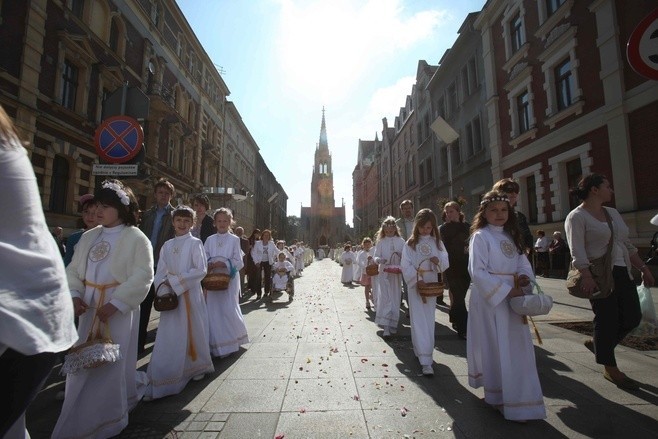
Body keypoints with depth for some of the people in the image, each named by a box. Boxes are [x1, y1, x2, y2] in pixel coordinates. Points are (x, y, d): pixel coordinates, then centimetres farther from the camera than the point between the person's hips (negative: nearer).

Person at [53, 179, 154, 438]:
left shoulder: (136, 238, -10)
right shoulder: (88, 237, 9)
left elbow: (143, 276, -16)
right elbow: (73, 270, 11)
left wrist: (116, 303, -21)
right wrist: (74, 295, -7)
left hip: (119, 311, -6)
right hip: (89, 310, 6)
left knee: (111, 365, 3)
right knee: (84, 363, 14)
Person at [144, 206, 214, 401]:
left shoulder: (195, 243, -5)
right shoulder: (167, 245, 8)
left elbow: (201, 270, -12)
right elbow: (160, 271, 7)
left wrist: (176, 281, -14)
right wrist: (163, 286, -11)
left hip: (190, 294, -3)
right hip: (171, 296, 3)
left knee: (192, 332, 10)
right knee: (167, 337, 3)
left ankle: (197, 367, 33)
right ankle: (159, 381, 12)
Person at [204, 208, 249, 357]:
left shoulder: (234, 240, 0)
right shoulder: (210, 240, 9)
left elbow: (238, 262, -4)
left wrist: (223, 264, -17)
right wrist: (210, 265, -15)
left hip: (229, 279, -3)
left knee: (229, 310, -4)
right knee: (213, 311, 2)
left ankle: (230, 343, 16)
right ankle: (215, 344, 18)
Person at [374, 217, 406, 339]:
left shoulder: (401, 241, 4)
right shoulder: (380, 242, 3)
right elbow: (376, 257, 0)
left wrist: (400, 255, -17)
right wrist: (379, 259, -21)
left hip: (396, 274, 2)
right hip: (384, 273, -1)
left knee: (395, 299, 8)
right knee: (385, 299, -7)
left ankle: (392, 324, 24)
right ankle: (386, 328, -6)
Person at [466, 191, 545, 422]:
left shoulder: (511, 236, 12)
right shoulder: (480, 236, -10)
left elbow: (523, 262, 14)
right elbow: (477, 271, -16)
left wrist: (525, 277, -9)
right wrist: (505, 290, -20)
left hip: (512, 296, 7)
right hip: (490, 297, -7)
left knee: (517, 346, 13)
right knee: (495, 348, 2)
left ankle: (518, 396, 30)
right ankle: (499, 397, 18)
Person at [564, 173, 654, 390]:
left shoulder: (612, 212, 16)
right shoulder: (577, 217, -9)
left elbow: (627, 245, 21)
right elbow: (577, 251, -18)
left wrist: (644, 269, 18)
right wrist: (587, 277, -26)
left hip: (623, 273, 8)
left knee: (632, 318, 9)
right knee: (607, 320, 0)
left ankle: (598, 344, 30)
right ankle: (610, 369, 15)